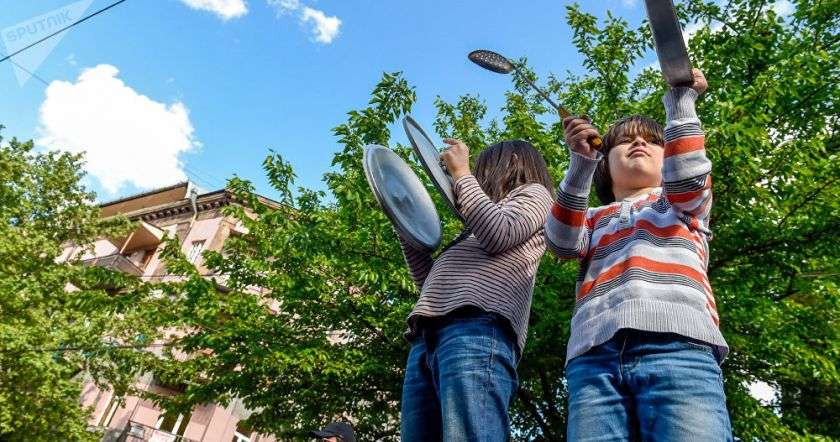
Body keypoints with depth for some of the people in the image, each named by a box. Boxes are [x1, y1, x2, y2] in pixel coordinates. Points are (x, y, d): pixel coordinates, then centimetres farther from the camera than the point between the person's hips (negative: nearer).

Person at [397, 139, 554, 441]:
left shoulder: (533, 193, 22)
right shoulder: (487, 210, 39)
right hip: (426, 338, 8)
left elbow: (498, 235, -3)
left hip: (478, 328, -8)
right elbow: (431, 280, 33)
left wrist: (462, 174, 9)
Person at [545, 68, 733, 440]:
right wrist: (581, 161, -1)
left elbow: (688, 176, 5)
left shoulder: (688, 202, 30)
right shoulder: (591, 219, 31)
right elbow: (562, 242, 7)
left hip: (677, 345, 0)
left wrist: (680, 99, 9)